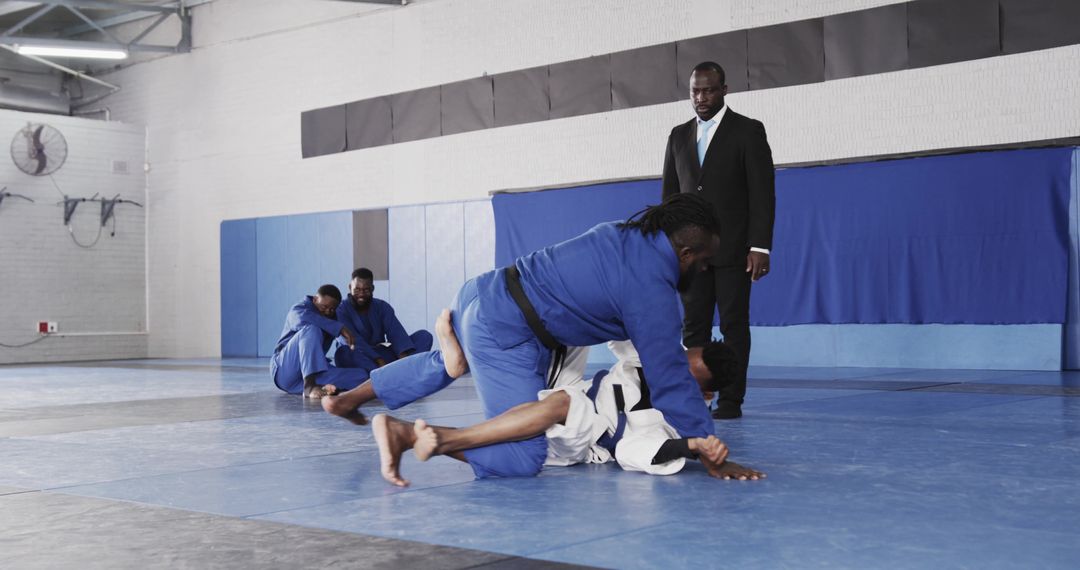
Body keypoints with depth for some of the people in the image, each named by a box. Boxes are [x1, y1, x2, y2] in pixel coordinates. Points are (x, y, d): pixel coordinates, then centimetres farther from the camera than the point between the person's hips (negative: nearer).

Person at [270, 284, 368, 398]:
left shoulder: (332, 318, 17)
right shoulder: (298, 309, -6)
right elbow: (303, 318, -31)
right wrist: (339, 328, -34)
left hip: (313, 373, 6)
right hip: (284, 370, -6)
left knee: (362, 375, -16)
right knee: (311, 329, -32)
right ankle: (309, 386, -46)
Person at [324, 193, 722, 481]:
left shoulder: (621, 235, 8)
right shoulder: (651, 289, -16)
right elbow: (670, 378, -14)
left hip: (480, 295, 10)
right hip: (500, 335, -10)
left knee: (448, 362, 39)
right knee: (523, 458, -12)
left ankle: (352, 397, 48)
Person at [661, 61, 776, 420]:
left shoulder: (748, 131, -1)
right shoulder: (679, 136, 13)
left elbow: (762, 192, -6)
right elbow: (669, 194, 14)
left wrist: (759, 246, -14)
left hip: (733, 248, -4)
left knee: (734, 325, 0)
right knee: (693, 326, 3)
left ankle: (731, 400, 4)